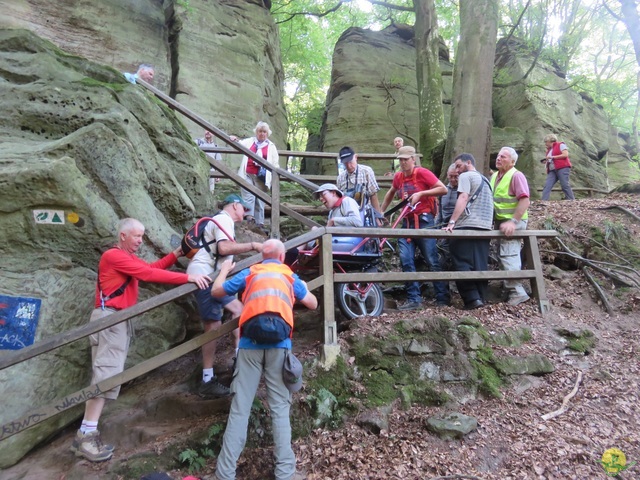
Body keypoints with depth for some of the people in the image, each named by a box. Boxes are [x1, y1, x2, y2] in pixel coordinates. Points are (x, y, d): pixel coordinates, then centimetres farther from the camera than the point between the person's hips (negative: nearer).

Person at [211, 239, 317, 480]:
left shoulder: (249, 273, 16)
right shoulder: (290, 276, 16)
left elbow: (216, 291, 21)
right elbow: (313, 304, 22)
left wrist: (224, 270, 40)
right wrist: (303, 287, 42)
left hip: (250, 343, 1)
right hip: (279, 344, 0)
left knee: (239, 408, 4)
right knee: (280, 408, 6)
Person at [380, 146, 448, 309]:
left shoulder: (422, 172, -5)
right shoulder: (398, 177, 11)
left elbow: (443, 189, -11)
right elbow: (391, 193, 28)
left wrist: (420, 193, -18)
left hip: (424, 221, -5)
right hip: (407, 222, 5)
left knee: (432, 261, -2)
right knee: (406, 261, -4)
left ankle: (443, 298, 9)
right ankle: (414, 299, 3)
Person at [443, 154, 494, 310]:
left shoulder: (465, 176, 1)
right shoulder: (485, 179, 27)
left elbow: (463, 198, -14)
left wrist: (451, 222, -21)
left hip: (467, 226, -8)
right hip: (485, 227, 8)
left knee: (462, 263, -6)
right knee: (480, 264, 6)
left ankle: (472, 298, -12)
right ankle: (480, 298, 6)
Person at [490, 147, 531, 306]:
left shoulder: (516, 175, -14)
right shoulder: (494, 176, 11)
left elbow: (525, 200, -22)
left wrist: (513, 221, -28)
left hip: (513, 221, -9)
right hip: (501, 221, 9)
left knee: (507, 255, -13)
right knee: (503, 255, 14)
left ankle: (517, 292, -7)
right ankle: (510, 287, 26)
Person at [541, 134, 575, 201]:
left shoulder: (560, 145, 5)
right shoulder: (549, 149, 25)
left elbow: (565, 155, -9)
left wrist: (552, 157, -11)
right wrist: (546, 161, 11)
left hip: (562, 168, -7)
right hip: (552, 170, 7)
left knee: (565, 185, -11)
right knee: (547, 186, -9)